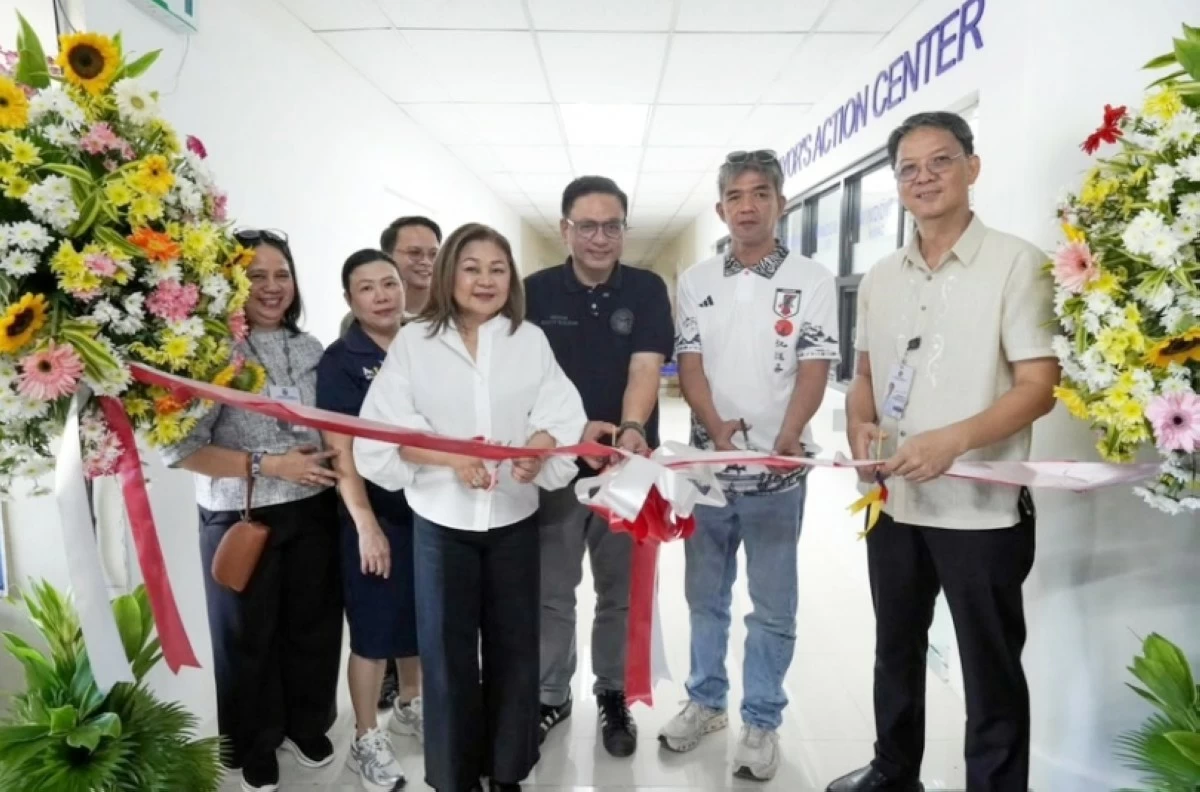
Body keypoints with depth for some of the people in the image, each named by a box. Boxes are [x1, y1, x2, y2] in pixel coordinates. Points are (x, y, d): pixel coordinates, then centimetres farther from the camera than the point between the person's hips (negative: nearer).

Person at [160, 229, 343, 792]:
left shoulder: (309, 348, 3)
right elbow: (179, 446, -19)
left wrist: (334, 464, -1)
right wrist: (265, 465, -20)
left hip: (313, 512, 5)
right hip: (242, 520, -4)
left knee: (313, 625, 17)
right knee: (249, 637, 14)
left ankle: (307, 726, 43)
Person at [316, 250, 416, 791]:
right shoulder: (340, 361, -8)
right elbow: (341, 450, -13)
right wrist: (367, 524, -17)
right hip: (375, 513, -4)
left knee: (420, 618, 17)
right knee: (374, 630, 5)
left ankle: (413, 703, 39)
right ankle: (366, 741, 22)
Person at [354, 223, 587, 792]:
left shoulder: (531, 339, 3)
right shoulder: (414, 341, -2)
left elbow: (562, 416, -3)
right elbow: (386, 431, -8)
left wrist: (537, 446, -24)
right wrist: (451, 457, -23)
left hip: (515, 518, 2)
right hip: (442, 519, -1)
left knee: (513, 645, 11)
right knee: (447, 650, 8)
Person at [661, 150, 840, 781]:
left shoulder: (811, 280, -1)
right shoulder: (696, 281, 6)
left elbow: (813, 370, -7)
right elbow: (688, 364, 1)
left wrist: (785, 441, -21)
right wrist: (717, 429, -15)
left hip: (777, 468, -2)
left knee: (772, 605, 8)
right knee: (705, 594, 15)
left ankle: (761, 722, 25)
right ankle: (705, 701, 34)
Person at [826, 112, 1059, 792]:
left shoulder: (1016, 263, -8)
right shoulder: (881, 278, 9)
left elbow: (1039, 387, -13)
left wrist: (952, 440, -28)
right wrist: (861, 428, -4)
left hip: (982, 508, -6)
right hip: (895, 501, 6)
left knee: (992, 673, 8)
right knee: (896, 652, 21)